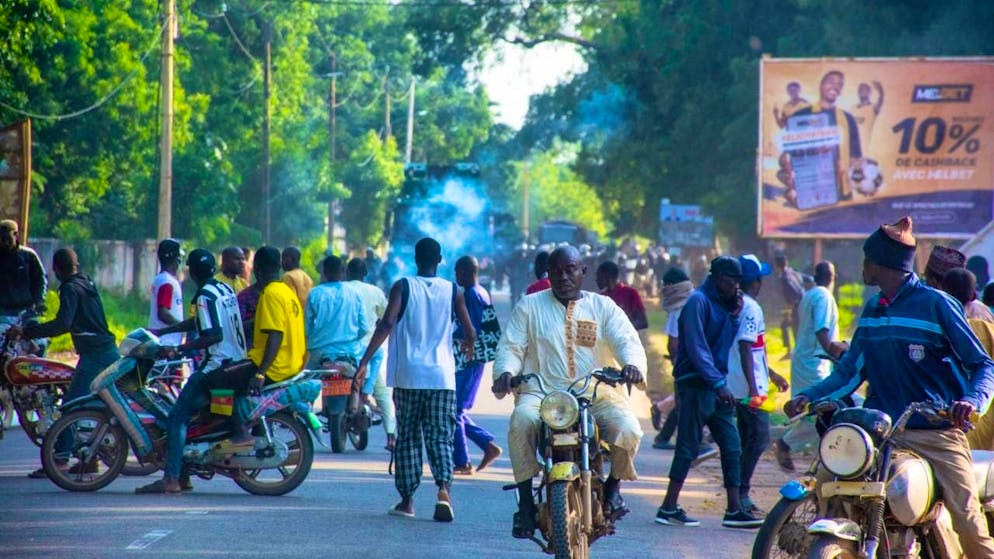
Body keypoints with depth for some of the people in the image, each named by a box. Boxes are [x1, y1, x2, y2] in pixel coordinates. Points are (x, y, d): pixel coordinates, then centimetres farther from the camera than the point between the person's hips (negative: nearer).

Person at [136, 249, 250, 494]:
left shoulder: (205, 296, -13)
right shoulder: (225, 289, 15)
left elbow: (214, 334, -24)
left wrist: (178, 349, -23)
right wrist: (159, 332, 26)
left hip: (219, 365, -9)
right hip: (238, 361, 9)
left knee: (177, 416, -8)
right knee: (186, 412, 17)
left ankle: (171, 478, -17)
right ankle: (182, 475, 14)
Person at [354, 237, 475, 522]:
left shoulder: (403, 287, -1)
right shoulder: (451, 291, 5)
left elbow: (387, 324, -14)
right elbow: (470, 332, 8)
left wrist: (364, 362, -17)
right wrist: (467, 344, 34)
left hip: (408, 375, -1)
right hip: (442, 376, 1)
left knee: (408, 437, 10)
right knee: (440, 437, 1)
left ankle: (407, 500, 11)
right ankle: (444, 490, -22)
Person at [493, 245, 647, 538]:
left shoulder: (603, 306, 13)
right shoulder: (529, 306, 13)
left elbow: (627, 341, 0)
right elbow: (511, 347, 6)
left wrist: (632, 364, -24)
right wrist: (505, 372, -18)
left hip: (596, 394, 1)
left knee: (627, 429, -28)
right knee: (521, 421, -35)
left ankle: (612, 487, 3)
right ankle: (525, 501, -25)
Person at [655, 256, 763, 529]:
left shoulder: (722, 302, 15)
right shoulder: (699, 301, -11)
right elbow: (697, 348, -18)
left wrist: (734, 314, 2)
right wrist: (719, 383, -21)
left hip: (716, 386, 9)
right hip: (696, 385, -9)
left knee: (732, 446, 4)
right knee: (688, 446, -6)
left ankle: (734, 510, 6)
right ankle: (668, 508, -1)